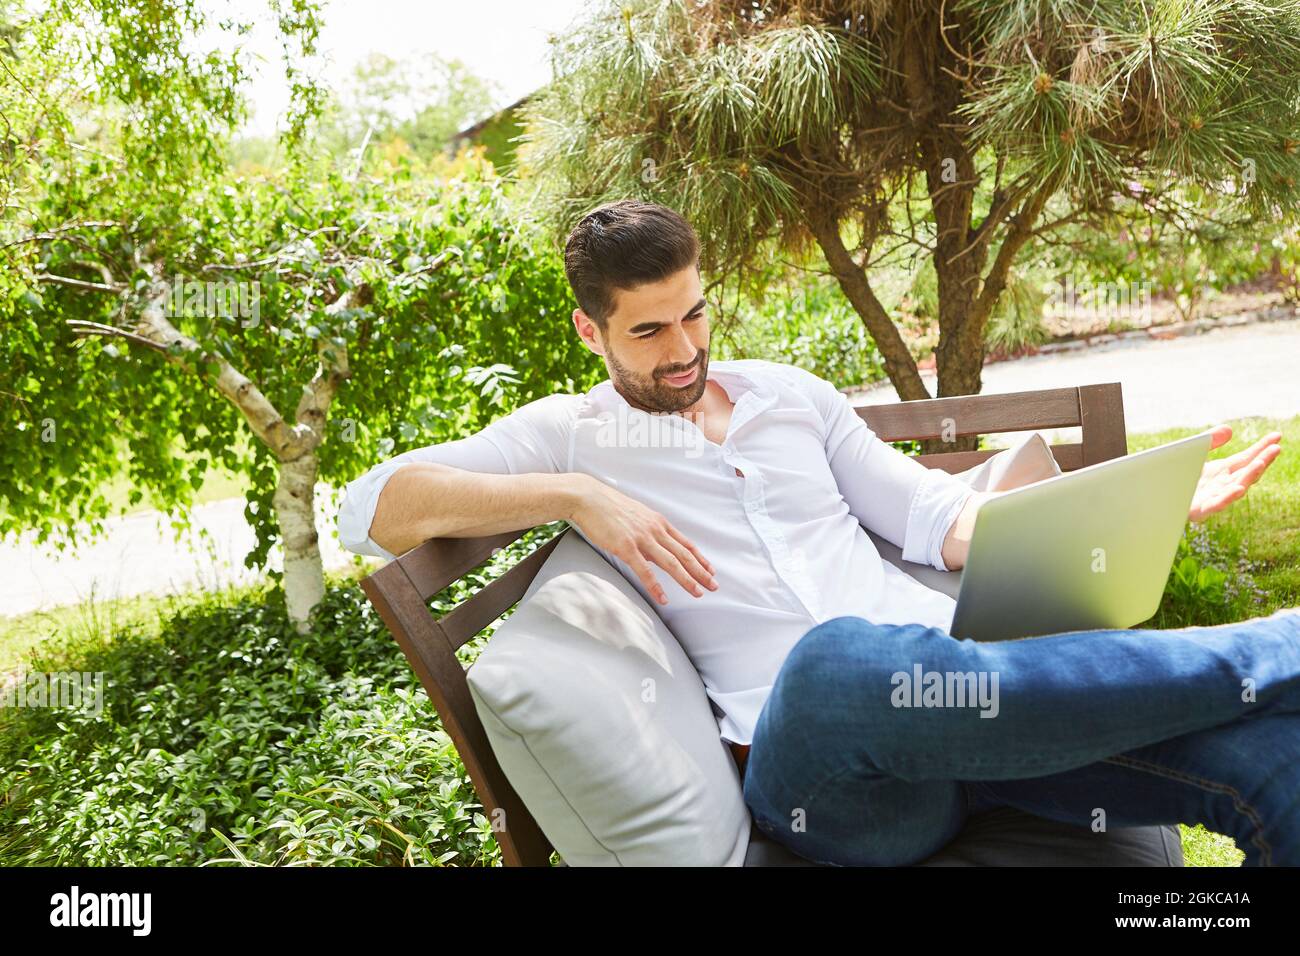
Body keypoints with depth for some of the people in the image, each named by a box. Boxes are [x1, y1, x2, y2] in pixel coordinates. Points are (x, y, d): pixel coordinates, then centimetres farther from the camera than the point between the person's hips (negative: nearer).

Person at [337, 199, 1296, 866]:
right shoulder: (567, 434, 12)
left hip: (964, 668, 4)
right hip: (812, 754, -4)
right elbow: (372, 507, 2)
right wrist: (573, 494, -8)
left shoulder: (788, 392, 23)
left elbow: (937, 516, 18)